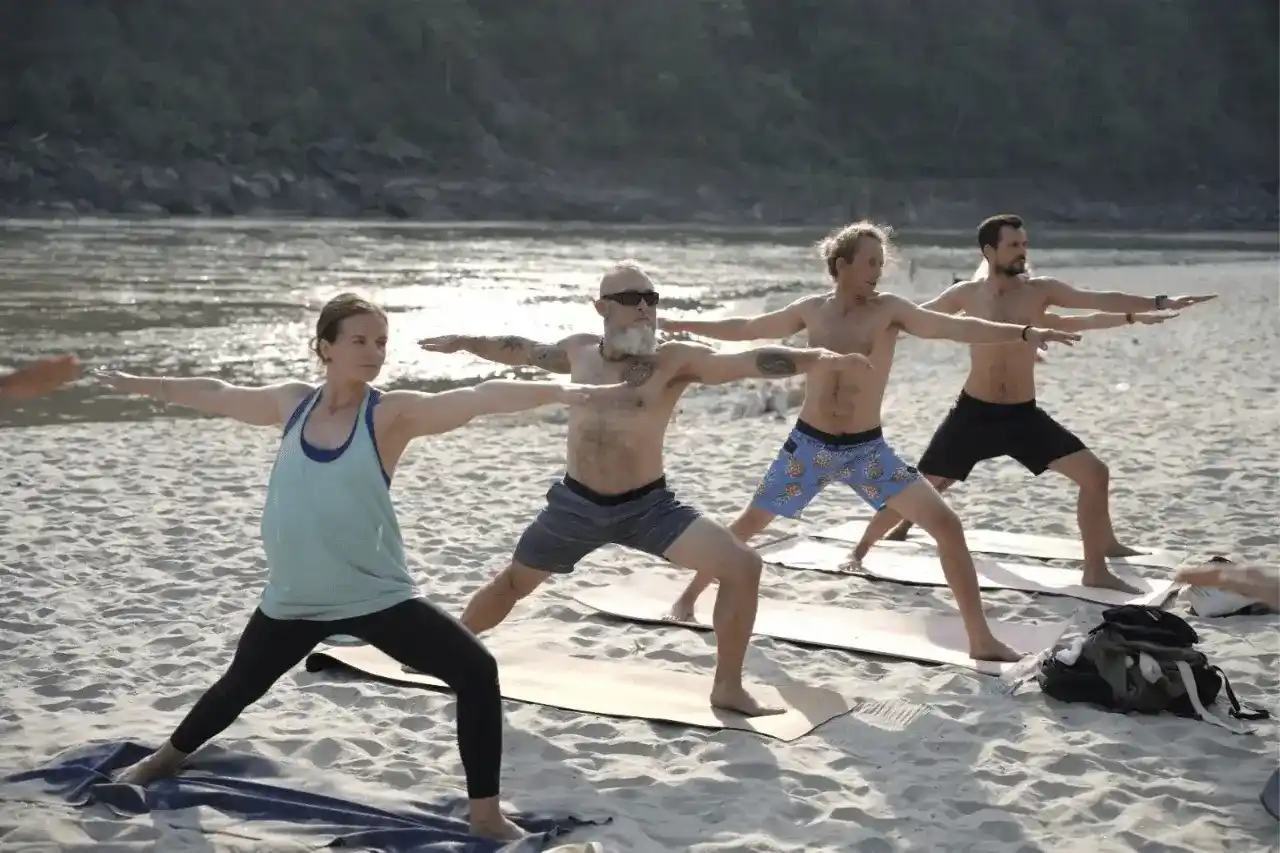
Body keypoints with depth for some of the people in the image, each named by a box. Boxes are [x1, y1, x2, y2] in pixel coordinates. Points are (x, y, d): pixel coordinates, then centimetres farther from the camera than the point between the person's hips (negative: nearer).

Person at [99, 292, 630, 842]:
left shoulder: (392, 414, -12)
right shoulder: (291, 404, 0)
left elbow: (480, 398, -26)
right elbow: (215, 395, 16)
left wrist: (563, 391, -39)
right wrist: (139, 384, 28)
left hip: (376, 598, -3)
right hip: (293, 601, 3)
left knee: (476, 672, -17)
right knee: (241, 684, 24)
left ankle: (486, 816, -4)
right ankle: (169, 756, 54)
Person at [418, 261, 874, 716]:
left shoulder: (676, 360, -16)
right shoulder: (579, 352, -3)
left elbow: (748, 361, -31)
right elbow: (524, 350, 18)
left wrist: (817, 359, -46)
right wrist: (463, 342, 30)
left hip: (648, 506, -3)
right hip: (575, 503, 3)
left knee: (742, 567, -19)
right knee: (514, 581, 19)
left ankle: (728, 688, -3)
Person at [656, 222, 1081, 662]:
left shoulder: (889, 310, -8)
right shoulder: (812, 310, -1)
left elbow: (955, 326, -22)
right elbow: (746, 328, 13)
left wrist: (1024, 332, -36)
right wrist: (677, 324, 19)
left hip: (867, 448, -1)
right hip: (809, 444, 1)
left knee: (946, 524, -13)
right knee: (749, 524, 11)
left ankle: (981, 640, -6)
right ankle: (689, 596, 35)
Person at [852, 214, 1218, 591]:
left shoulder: (1040, 290, -4)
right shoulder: (966, 294, -3)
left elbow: (1099, 300, -11)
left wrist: (1160, 303, -20)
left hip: (1023, 414, 1)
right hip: (973, 412, -1)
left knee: (1094, 474, -9)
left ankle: (1096, 570, 3)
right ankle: (860, 551, 19)